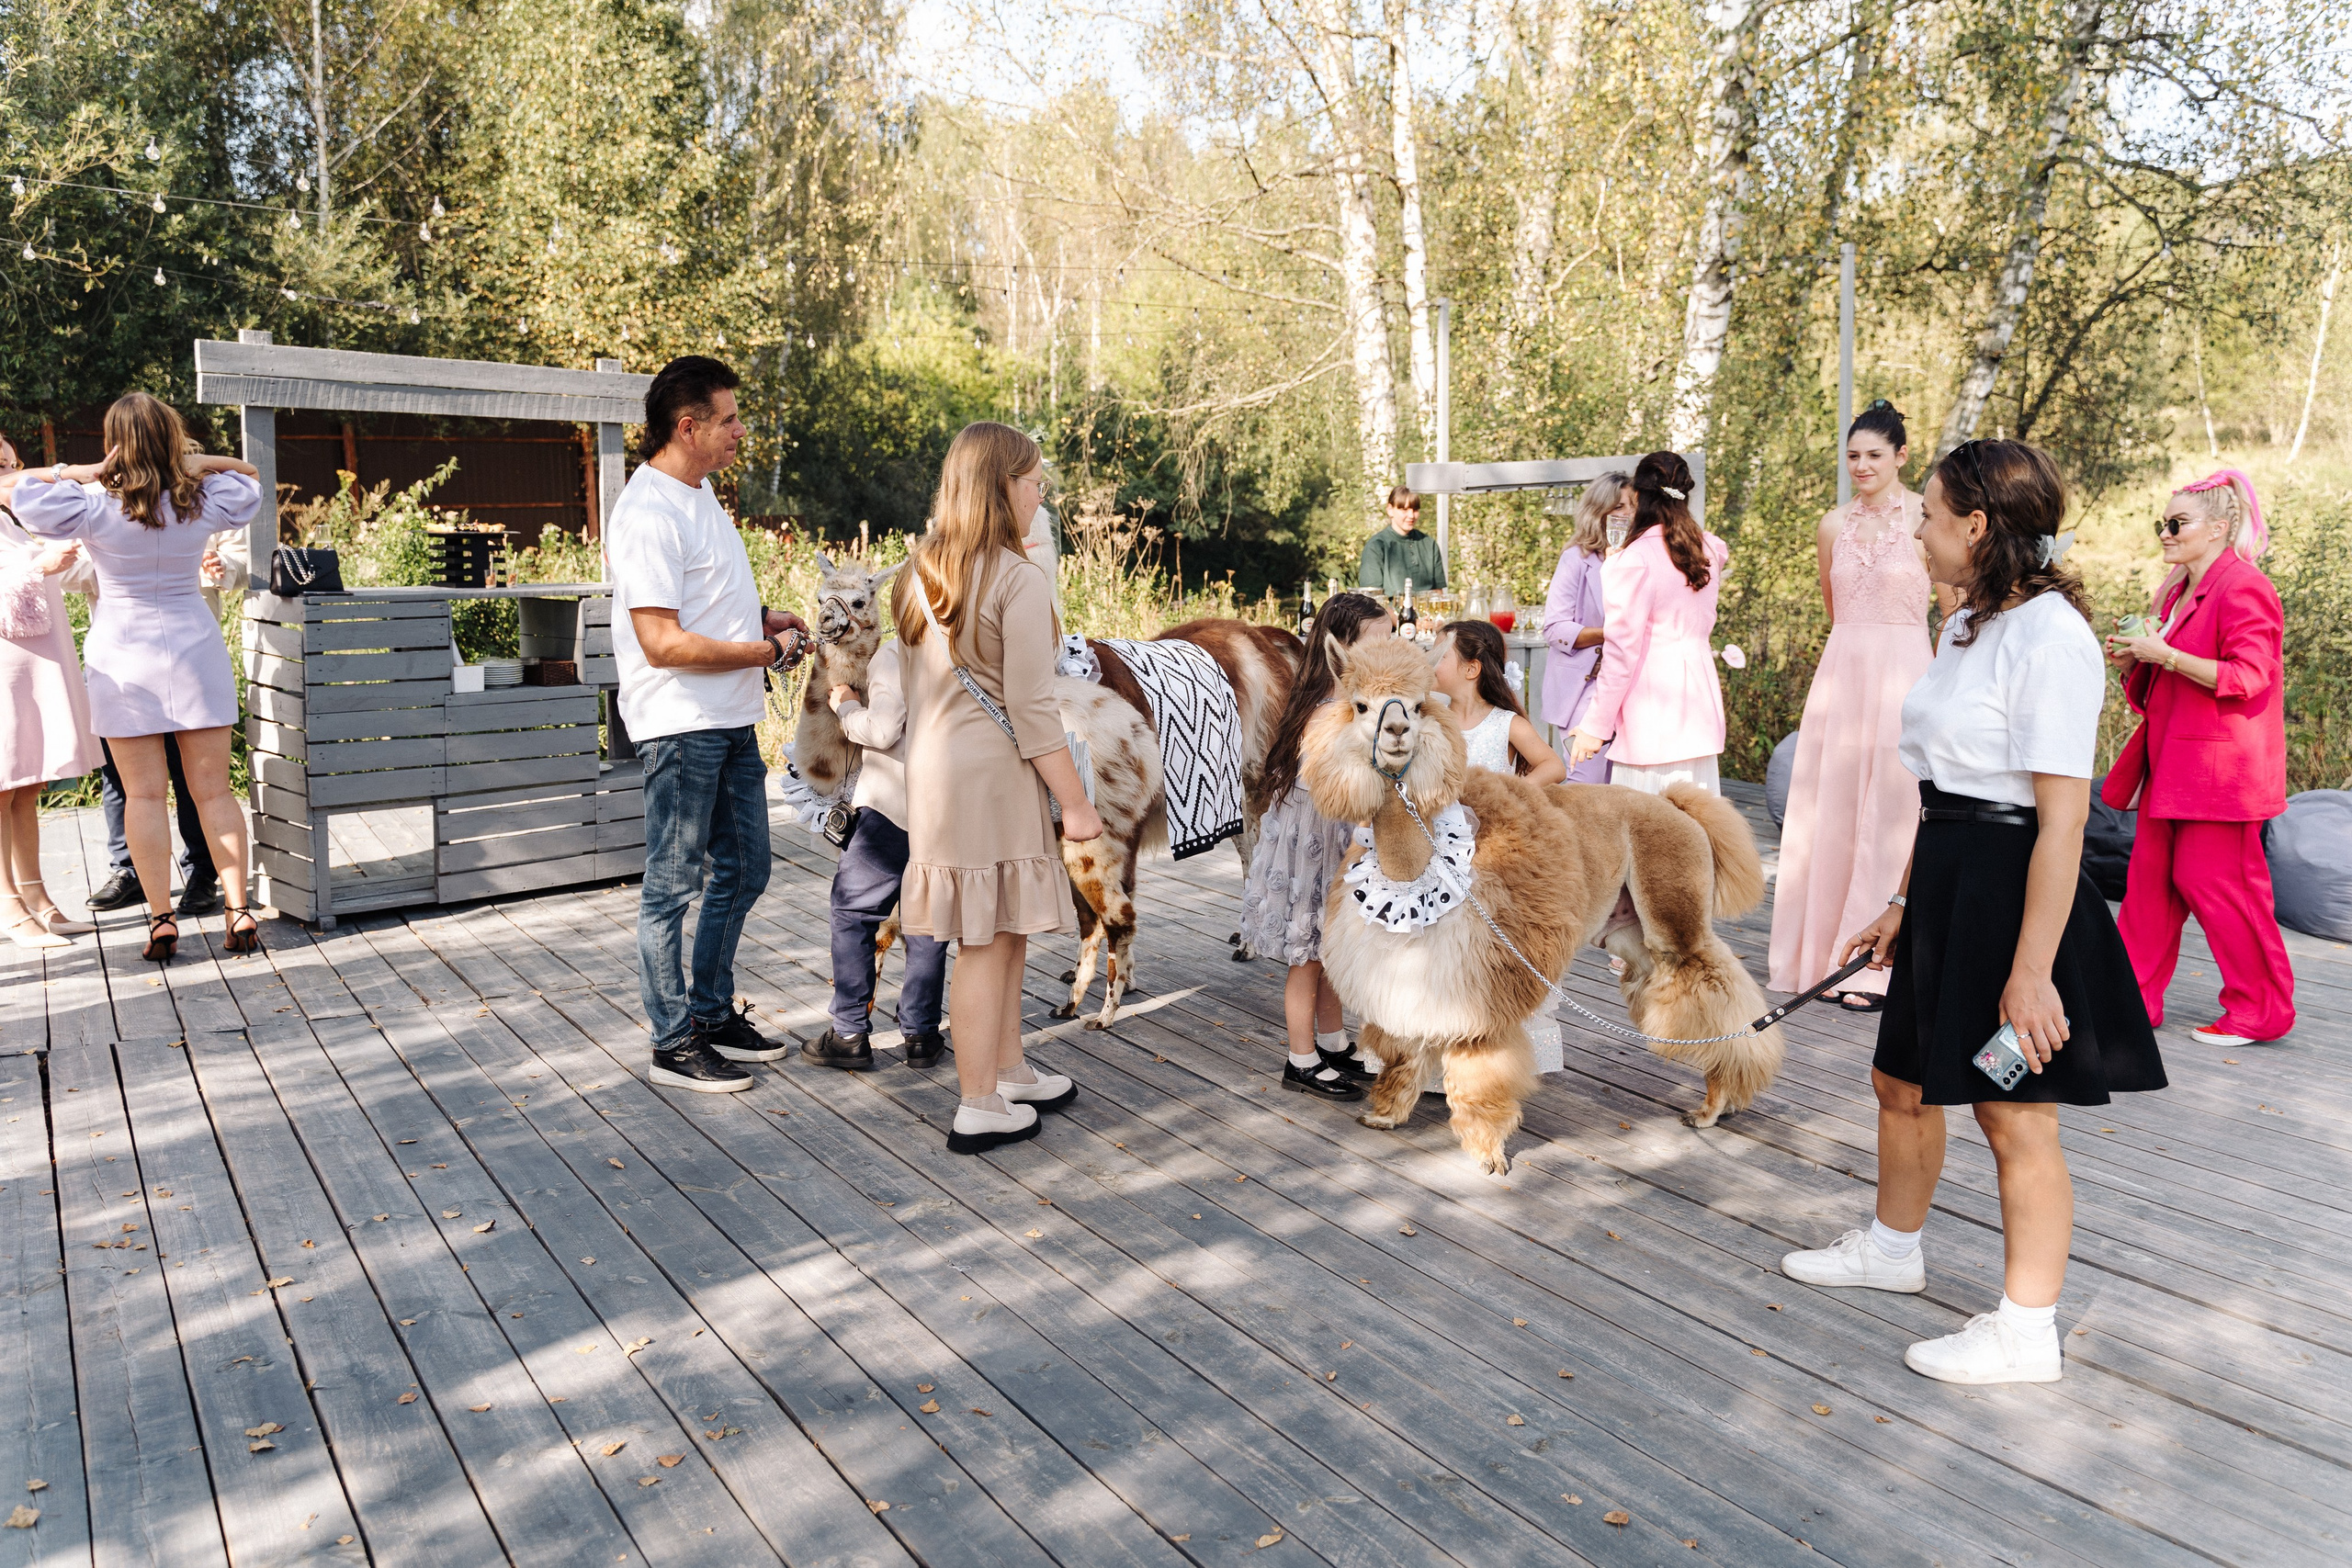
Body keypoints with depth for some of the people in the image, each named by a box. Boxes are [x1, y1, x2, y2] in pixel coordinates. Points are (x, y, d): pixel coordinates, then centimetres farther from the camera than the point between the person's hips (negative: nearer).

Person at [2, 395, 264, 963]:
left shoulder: (97, 509, -10)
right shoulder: (205, 504, -5)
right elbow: (247, 480, 15)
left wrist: (87, 470, -3)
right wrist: (195, 463, 1)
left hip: (124, 659, -1)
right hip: (195, 649, 2)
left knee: (143, 794, 3)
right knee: (214, 789, 5)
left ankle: (161, 918, 3)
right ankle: (239, 911, 2)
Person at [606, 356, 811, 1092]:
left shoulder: (700, 494, 14)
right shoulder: (648, 514, -18)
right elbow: (664, 643, -24)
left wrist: (762, 616, 9)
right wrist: (768, 653, -16)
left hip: (732, 722, 10)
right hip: (681, 726, -10)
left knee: (742, 872, 17)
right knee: (674, 886, 2)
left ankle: (713, 1014, 31)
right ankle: (674, 1043, 13)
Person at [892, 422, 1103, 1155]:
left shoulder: (920, 572, 10)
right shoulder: (1018, 580, -14)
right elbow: (1032, 708, -17)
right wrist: (1076, 804, -12)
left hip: (934, 767, 8)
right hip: (993, 773, -8)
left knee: (1002, 932, 17)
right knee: (988, 941, 1)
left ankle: (1009, 1073, 29)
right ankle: (979, 1108, 10)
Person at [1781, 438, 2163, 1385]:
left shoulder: (2048, 637, -20)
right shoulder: (1969, 627, 10)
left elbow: (2061, 820, -23)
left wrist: (2032, 969, -23)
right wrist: (1903, 902, 18)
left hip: (2014, 897, -9)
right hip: (1947, 888, 10)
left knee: (2014, 1117, 5)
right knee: (1902, 1082, 22)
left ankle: (2026, 1334, 22)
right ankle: (1891, 1247, 44)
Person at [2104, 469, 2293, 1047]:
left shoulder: (2243, 588, -10)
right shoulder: (2180, 594, 18)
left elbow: (2246, 677, -20)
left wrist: (2163, 653, -22)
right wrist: (2133, 662, 7)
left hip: (2219, 765, -9)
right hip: (2173, 761, 9)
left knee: (2210, 880, -5)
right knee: (2150, 874, 7)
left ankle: (2260, 1011, 8)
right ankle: (2133, 997, 12)